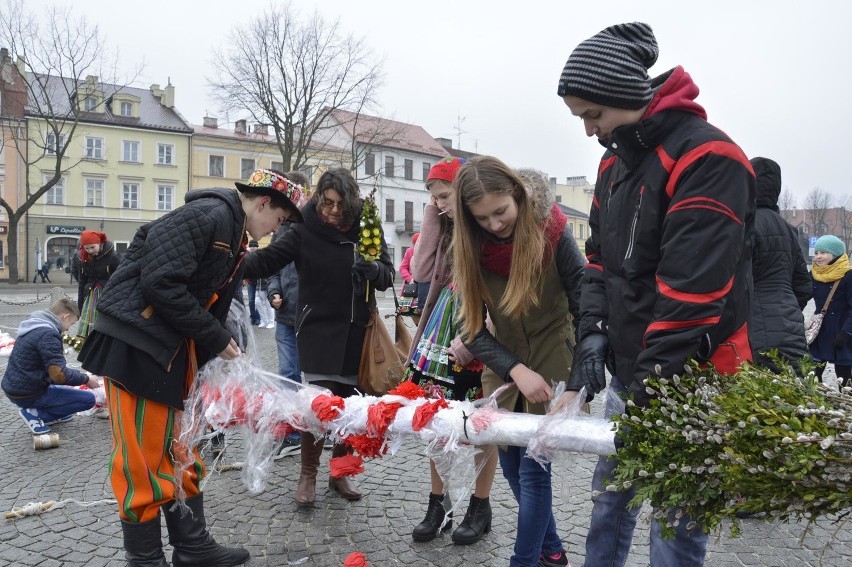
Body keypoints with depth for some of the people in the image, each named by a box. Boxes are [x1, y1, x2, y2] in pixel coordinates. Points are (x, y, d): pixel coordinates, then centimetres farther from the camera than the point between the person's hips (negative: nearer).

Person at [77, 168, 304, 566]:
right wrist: (215, 338, -17)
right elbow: (161, 283, -25)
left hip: (175, 350, 10)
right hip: (135, 345, -10)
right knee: (143, 458, 0)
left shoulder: (235, 240, 15)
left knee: (181, 453, 16)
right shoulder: (207, 214, -16)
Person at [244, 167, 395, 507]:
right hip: (318, 330, -3)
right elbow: (267, 259, -12)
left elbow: (388, 276, 4)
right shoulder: (306, 230, -5)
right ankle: (308, 476, 14)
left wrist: (374, 269, -19)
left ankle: (339, 473, 29)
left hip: (356, 333, 3)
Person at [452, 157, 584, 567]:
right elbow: (471, 328, -9)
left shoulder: (552, 232, -18)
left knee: (533, 467, -4)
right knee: (511, 465, 12)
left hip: (552, 364, -4)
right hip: (505, 367, 4)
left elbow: (585, 309, -15)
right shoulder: (470, 247, -10)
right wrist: (516, 370, -21)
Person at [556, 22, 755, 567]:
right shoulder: (616, 160, 10)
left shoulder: (706, 158, -17)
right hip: (629, 369, 8)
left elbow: (693, 288, -23)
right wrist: (594, 334, 0)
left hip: (686, 379, -8)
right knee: (610, 493, 19)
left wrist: (651, 380, -22)